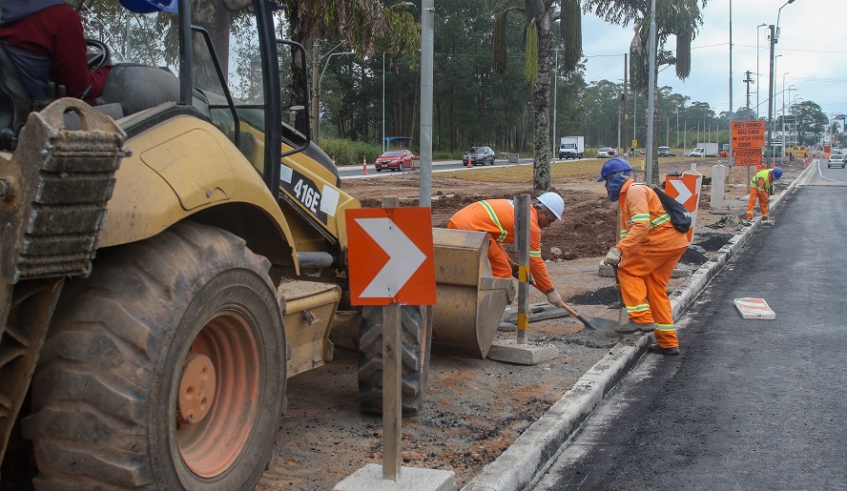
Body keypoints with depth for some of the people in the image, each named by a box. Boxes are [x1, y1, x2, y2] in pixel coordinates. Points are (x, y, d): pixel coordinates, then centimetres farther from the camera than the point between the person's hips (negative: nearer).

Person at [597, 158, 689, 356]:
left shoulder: (635, 191, -12)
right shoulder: (627, 196, 22)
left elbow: (642, 226, -26)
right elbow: (627, 230, 23)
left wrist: (618, 250, -31)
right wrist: (619, 253, 12)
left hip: (662, 240, -11)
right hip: (675, 242, 11)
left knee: (628, 270, -6)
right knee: (655, 288, 13)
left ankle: (641, 319, -9)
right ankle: (668, 342, 16)